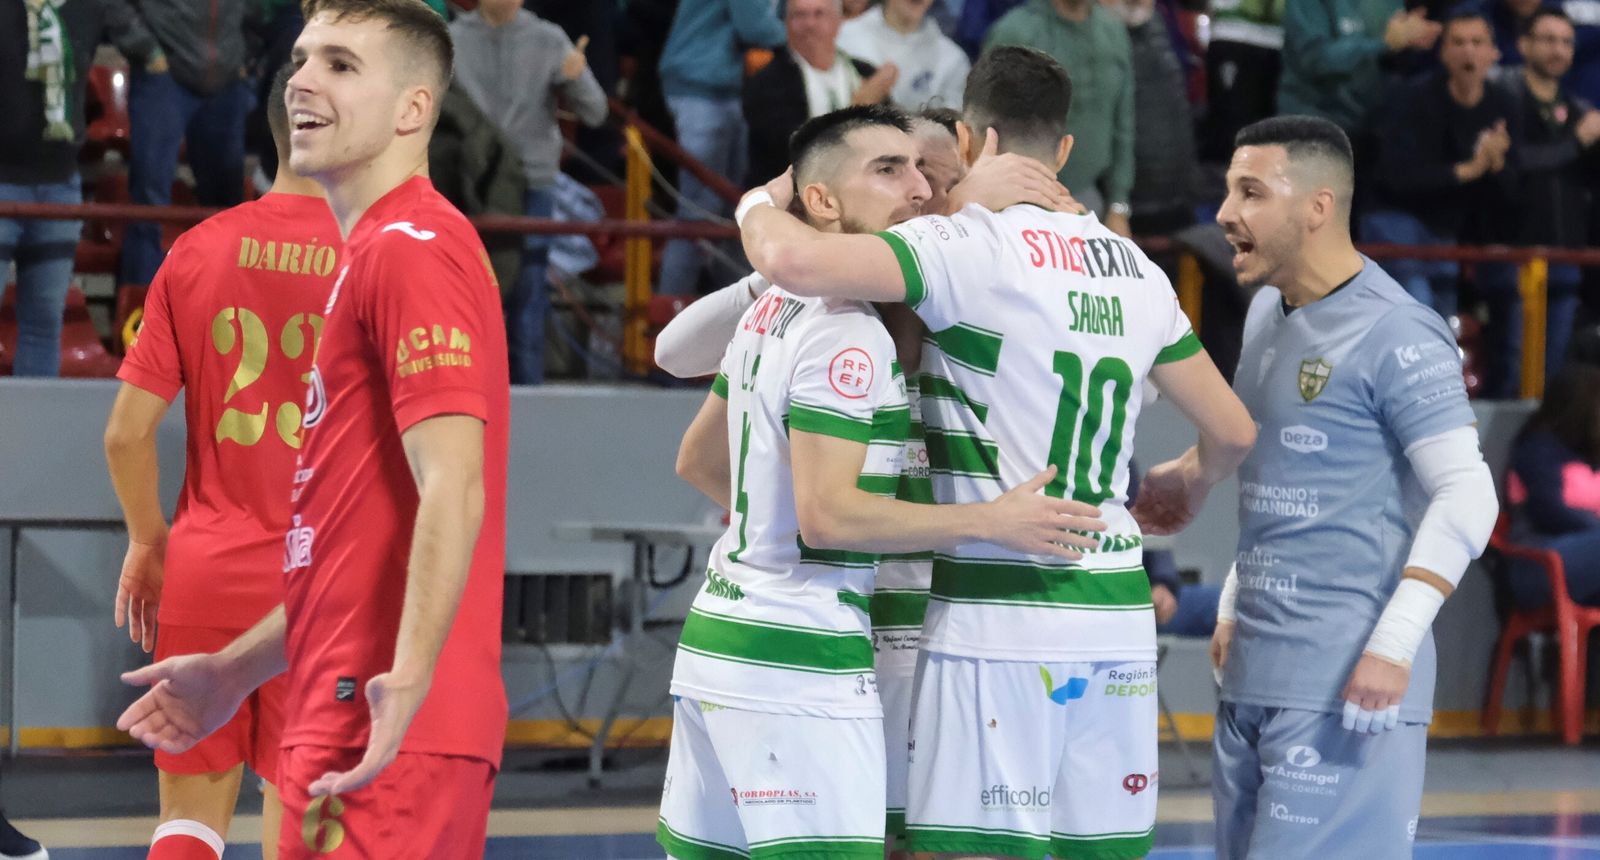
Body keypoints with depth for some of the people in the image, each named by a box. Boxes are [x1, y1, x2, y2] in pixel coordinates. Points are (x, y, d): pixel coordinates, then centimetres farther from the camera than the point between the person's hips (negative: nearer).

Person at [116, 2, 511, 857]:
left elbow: (451, 490, -21)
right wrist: (236, 671, 29)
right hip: (338, 722, 10)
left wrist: (409, 678, -31)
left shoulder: (411, 249, -10)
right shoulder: (372, 253, 23)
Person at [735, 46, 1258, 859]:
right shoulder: (1135, 269, 12)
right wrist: (1187, 482, 41)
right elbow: (1232, 431, 18)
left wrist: (760, 204, 1)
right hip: (1118, 617, 6)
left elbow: (795, 260, -22)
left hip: (999, 614, -6)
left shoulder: (966, 246, -8)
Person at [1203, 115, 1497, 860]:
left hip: (1342, 685, -9)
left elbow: (1466, 496, -15)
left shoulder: (1395, 336, -12)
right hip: (1250, 678, 9)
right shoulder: (1265, 314, 15)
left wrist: (1393, 645, -20)